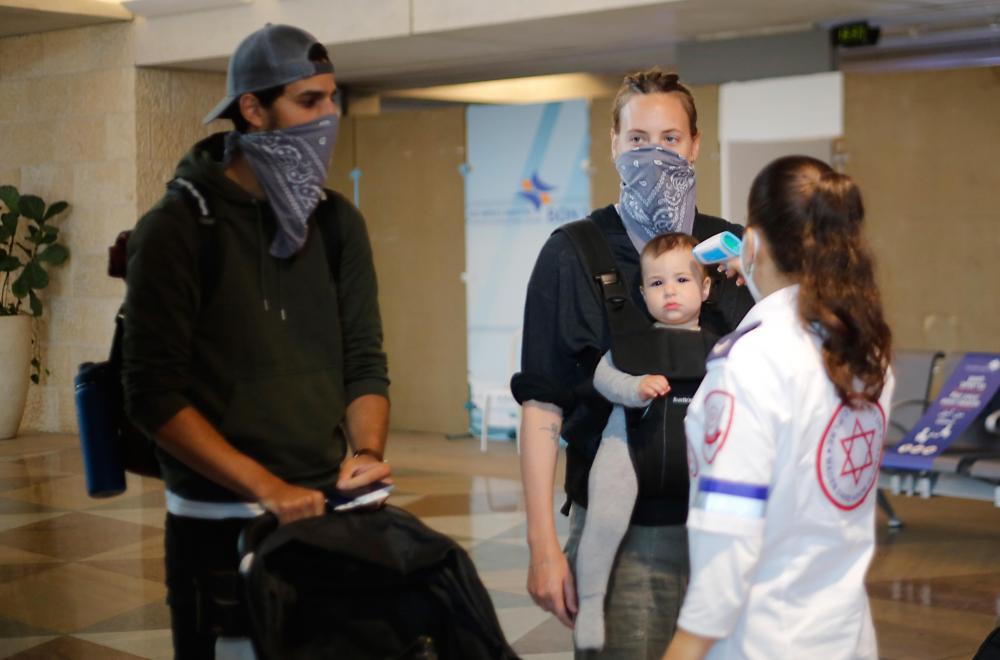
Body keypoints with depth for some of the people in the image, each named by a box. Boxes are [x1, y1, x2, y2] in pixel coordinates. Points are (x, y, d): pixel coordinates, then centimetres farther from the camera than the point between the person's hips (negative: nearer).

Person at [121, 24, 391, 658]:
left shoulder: (337, 221, 5)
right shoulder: (178, 227, -10)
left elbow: (363, 361, 7)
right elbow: (154, 394, -14)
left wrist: (368, 452, -11)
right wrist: (265, 486, -20)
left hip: (323, 510, 4)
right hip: (217, 522, -4)